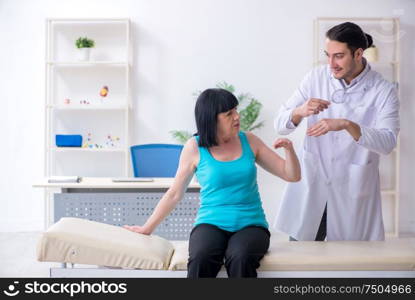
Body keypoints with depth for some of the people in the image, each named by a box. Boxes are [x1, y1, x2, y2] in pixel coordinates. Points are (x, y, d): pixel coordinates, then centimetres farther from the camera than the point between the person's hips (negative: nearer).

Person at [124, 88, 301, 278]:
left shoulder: (249, 141, 7)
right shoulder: (194, 148, 2)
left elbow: (292, 176, 10)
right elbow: (174, 194, 10)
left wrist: (289, 149, -10)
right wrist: (147, 229, 11)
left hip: (250, 224, 1)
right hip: (211, 224, -1)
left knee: (240, 259, -34)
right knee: (200, 260, -35)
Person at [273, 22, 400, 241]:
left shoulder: (383, 91, -6)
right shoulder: (316, 77, 0)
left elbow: (387, 142, -19)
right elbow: (280, 124, -1)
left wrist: (346, 124, -33)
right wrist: (300, 112, -23)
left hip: (353, 192, -2)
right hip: (311, 185, 2)